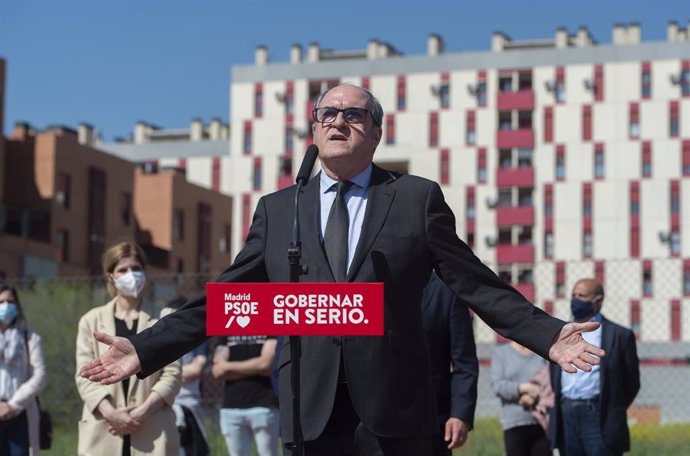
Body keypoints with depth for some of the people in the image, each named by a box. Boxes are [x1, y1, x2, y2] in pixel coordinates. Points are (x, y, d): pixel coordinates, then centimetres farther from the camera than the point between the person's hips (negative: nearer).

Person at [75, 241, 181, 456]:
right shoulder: (92, 321, 13)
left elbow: (172, 374, 2)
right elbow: (85, 376, 4)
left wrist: (143, 411, -12)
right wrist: (111, 413, -12)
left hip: (152, 435, -1)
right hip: (103, 435, 1)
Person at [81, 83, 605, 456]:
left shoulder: (418, 198, 6)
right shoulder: (277, 210, 11)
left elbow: (475, 283, 3)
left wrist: (548, 335, -8)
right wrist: (145, 351, 2)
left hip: (394, 413, -2)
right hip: (311, 412, 2)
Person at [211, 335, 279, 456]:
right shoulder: (227, 333, 15)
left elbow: (266, 364, -8)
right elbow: (218, 370, 3)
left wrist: (231, 367, 2)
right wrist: (255, 368, -4)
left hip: (264, 405, -3)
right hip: (231, 408, 4)